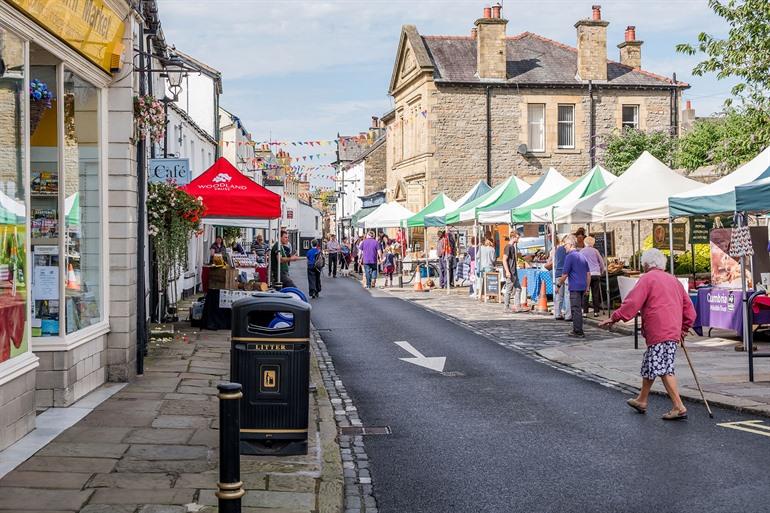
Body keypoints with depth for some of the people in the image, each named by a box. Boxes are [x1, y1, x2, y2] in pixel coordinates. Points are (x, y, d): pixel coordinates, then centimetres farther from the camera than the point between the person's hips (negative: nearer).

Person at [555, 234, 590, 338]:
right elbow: (588, 274, 16)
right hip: (583, 286, 8)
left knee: (576, 309, -4)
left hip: (574, 287, -8)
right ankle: (576, 330, 22)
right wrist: (587, 287, 22)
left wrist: (559, 285, 2)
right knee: (578, 309, 15)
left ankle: (578, 332, -4)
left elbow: (565, 274, -11)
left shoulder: (570, 256, -10)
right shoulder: (582, 256, 14)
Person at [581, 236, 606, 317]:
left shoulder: (582, 251, 5)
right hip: (596, 274, 1)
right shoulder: (595, 251, 6)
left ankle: (585, 311, -3)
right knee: (595, 293, 5)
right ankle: (596, 311, 5)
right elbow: (602, 262, 12)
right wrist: (601, 272, 23)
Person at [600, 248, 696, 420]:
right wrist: (684, 328, 26)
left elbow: (632, 302, -15)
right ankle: (641, 400, 32)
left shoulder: (647, 279, -4)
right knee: (649, 366, 20)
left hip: (659, 332, -9)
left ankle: (679, 407, -13)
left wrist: (614, 318, -12)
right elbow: (688, 307, 20)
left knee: (664, 370, -8)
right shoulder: (673, 279, 20)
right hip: (674, 331, 9)